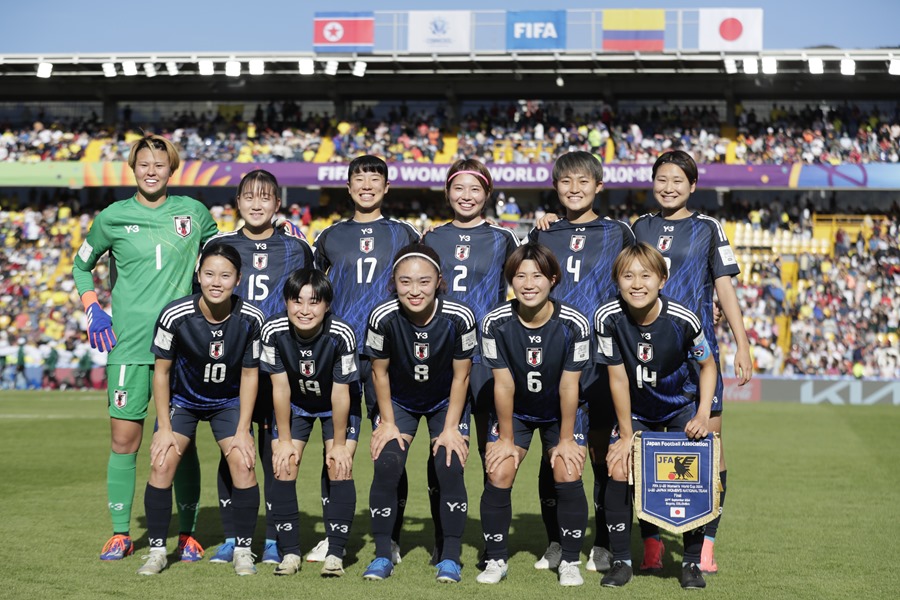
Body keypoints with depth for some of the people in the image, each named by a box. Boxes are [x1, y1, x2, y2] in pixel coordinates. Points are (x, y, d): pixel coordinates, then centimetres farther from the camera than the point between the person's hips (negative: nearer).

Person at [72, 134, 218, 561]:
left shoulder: (194, 213, 6)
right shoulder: (113, 217, 4)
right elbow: (81, 266, 17)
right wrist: (93, 310, 3)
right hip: (128, 344, 0)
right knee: (124, 440, 0)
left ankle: (187, 534, 12)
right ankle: (120, 534, 12)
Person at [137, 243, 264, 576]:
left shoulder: (251, 318, -22)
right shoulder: (175, 315, -26)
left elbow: (249, 374, -9)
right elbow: (161, 371, -12)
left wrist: (243, 430, -10)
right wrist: (165, 428, -12)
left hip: (229, 401, 1)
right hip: (181, 399, 0)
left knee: (243, 464, -16)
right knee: (162, 463, -16)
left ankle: (243, 551, 0)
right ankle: (156, 551, 0)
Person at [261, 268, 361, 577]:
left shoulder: (341, 335, -34)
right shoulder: (274, 331, -28)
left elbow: (340, 393, -24)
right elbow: (280, 387, -17)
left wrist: (339, 444, -15)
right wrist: (284, 439, -10)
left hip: (337, 406, -2)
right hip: (295, 404, 2)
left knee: (340, 469, -13)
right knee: (283, 469, -8)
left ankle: (335, 553, -5)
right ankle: (290, 552, 3)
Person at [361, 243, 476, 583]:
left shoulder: (459, 318, -29)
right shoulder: (383, 317, -29)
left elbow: (461, 376, -15)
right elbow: (379, 372, -12)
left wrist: (451, 428, -13)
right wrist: (387, 423, -8)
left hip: (446, 402, 0)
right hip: (398, 401, 0)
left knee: (450, 469, -15)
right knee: (386, 467, -15)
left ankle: (450, 558, -1)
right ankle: (382, 555, -1)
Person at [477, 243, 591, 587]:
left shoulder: (574, 325, -26)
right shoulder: (496, 323, -24)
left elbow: (569, 386, -18)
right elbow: (503, 384, -17)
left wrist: (565, 439, -11)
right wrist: (506, 438, -10)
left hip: (561, 412, -1)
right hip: (514, 410, 1)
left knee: (569, 477, -14)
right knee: (498, 476, -11)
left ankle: (570, 562, 3)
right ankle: (496, 560, 6)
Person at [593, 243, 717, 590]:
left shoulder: (683, 320, -27)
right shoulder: (608, 318, -25)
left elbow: (707, 365, -8)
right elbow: (618, 378, -17)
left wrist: (703, 415, -18)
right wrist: (626, 434, -13)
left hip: (682, 407, -1)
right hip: (636, 409, 1)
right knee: (618, 470, -14)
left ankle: (692, 562, 5)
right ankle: (621, 561, -1)